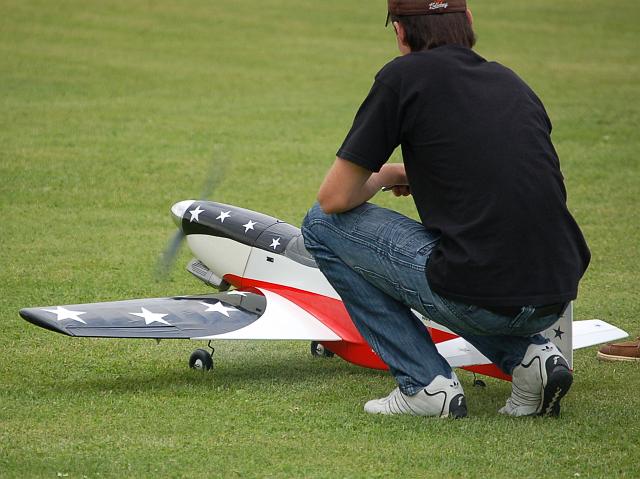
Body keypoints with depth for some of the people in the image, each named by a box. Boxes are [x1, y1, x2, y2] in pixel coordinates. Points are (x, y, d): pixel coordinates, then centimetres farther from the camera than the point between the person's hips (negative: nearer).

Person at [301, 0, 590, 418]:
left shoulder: (405, 75, -1)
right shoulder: (510, 81, 18)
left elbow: (335, 199, 1)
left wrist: (386, 176, 22)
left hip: (481, 298, -7)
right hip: (556, 301, 7)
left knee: (323, 225, 12)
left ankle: (425, 382, 6)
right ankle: (529, 355, 12)